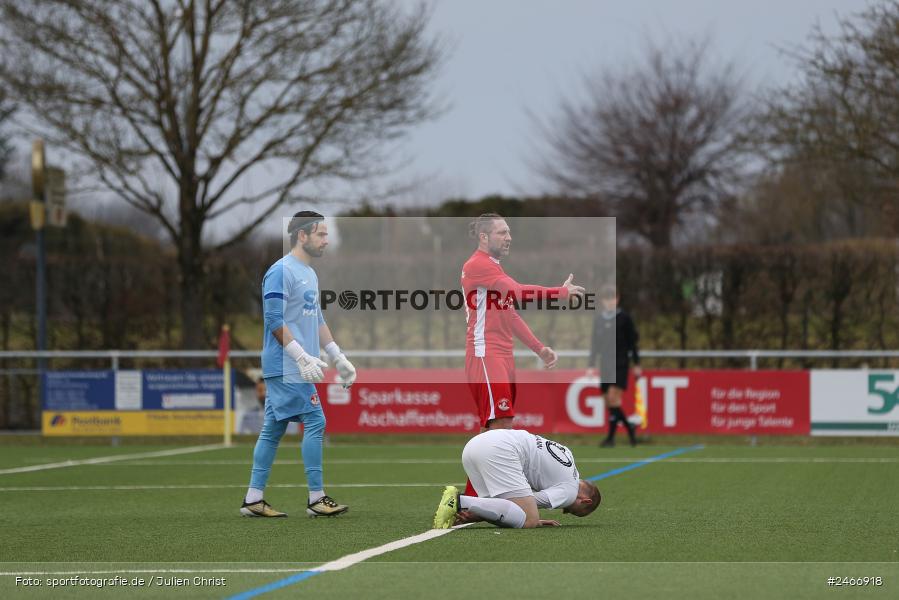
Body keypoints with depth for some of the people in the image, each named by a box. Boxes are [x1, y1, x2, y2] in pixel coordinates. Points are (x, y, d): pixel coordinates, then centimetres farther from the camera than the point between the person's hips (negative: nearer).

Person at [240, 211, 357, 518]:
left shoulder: (309, 274, 19)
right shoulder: (281, 272, -12)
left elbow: (317, 320, 25)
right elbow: (275, 321, -18)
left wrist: (338, 358, 21)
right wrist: (304, 358, -21)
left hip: (298, 368, 10)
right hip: (287, 368, -10)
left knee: (273, 430, 9)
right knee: (314, 422, -11)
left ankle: (253, 499, 11)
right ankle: (316, 499, -8)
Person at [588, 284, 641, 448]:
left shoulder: (624, 318, -2)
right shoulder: (598, 319, 10)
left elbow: (633, 341, 1)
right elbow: (595, 344, 14)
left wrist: (636, 364, 0)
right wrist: (591, 365, 10)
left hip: (620, 364, -5)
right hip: (605, 365, 5)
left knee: (613, 396, -16)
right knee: (608, 401, 3)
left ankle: (611, 436, -15)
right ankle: (629, 427, 22)